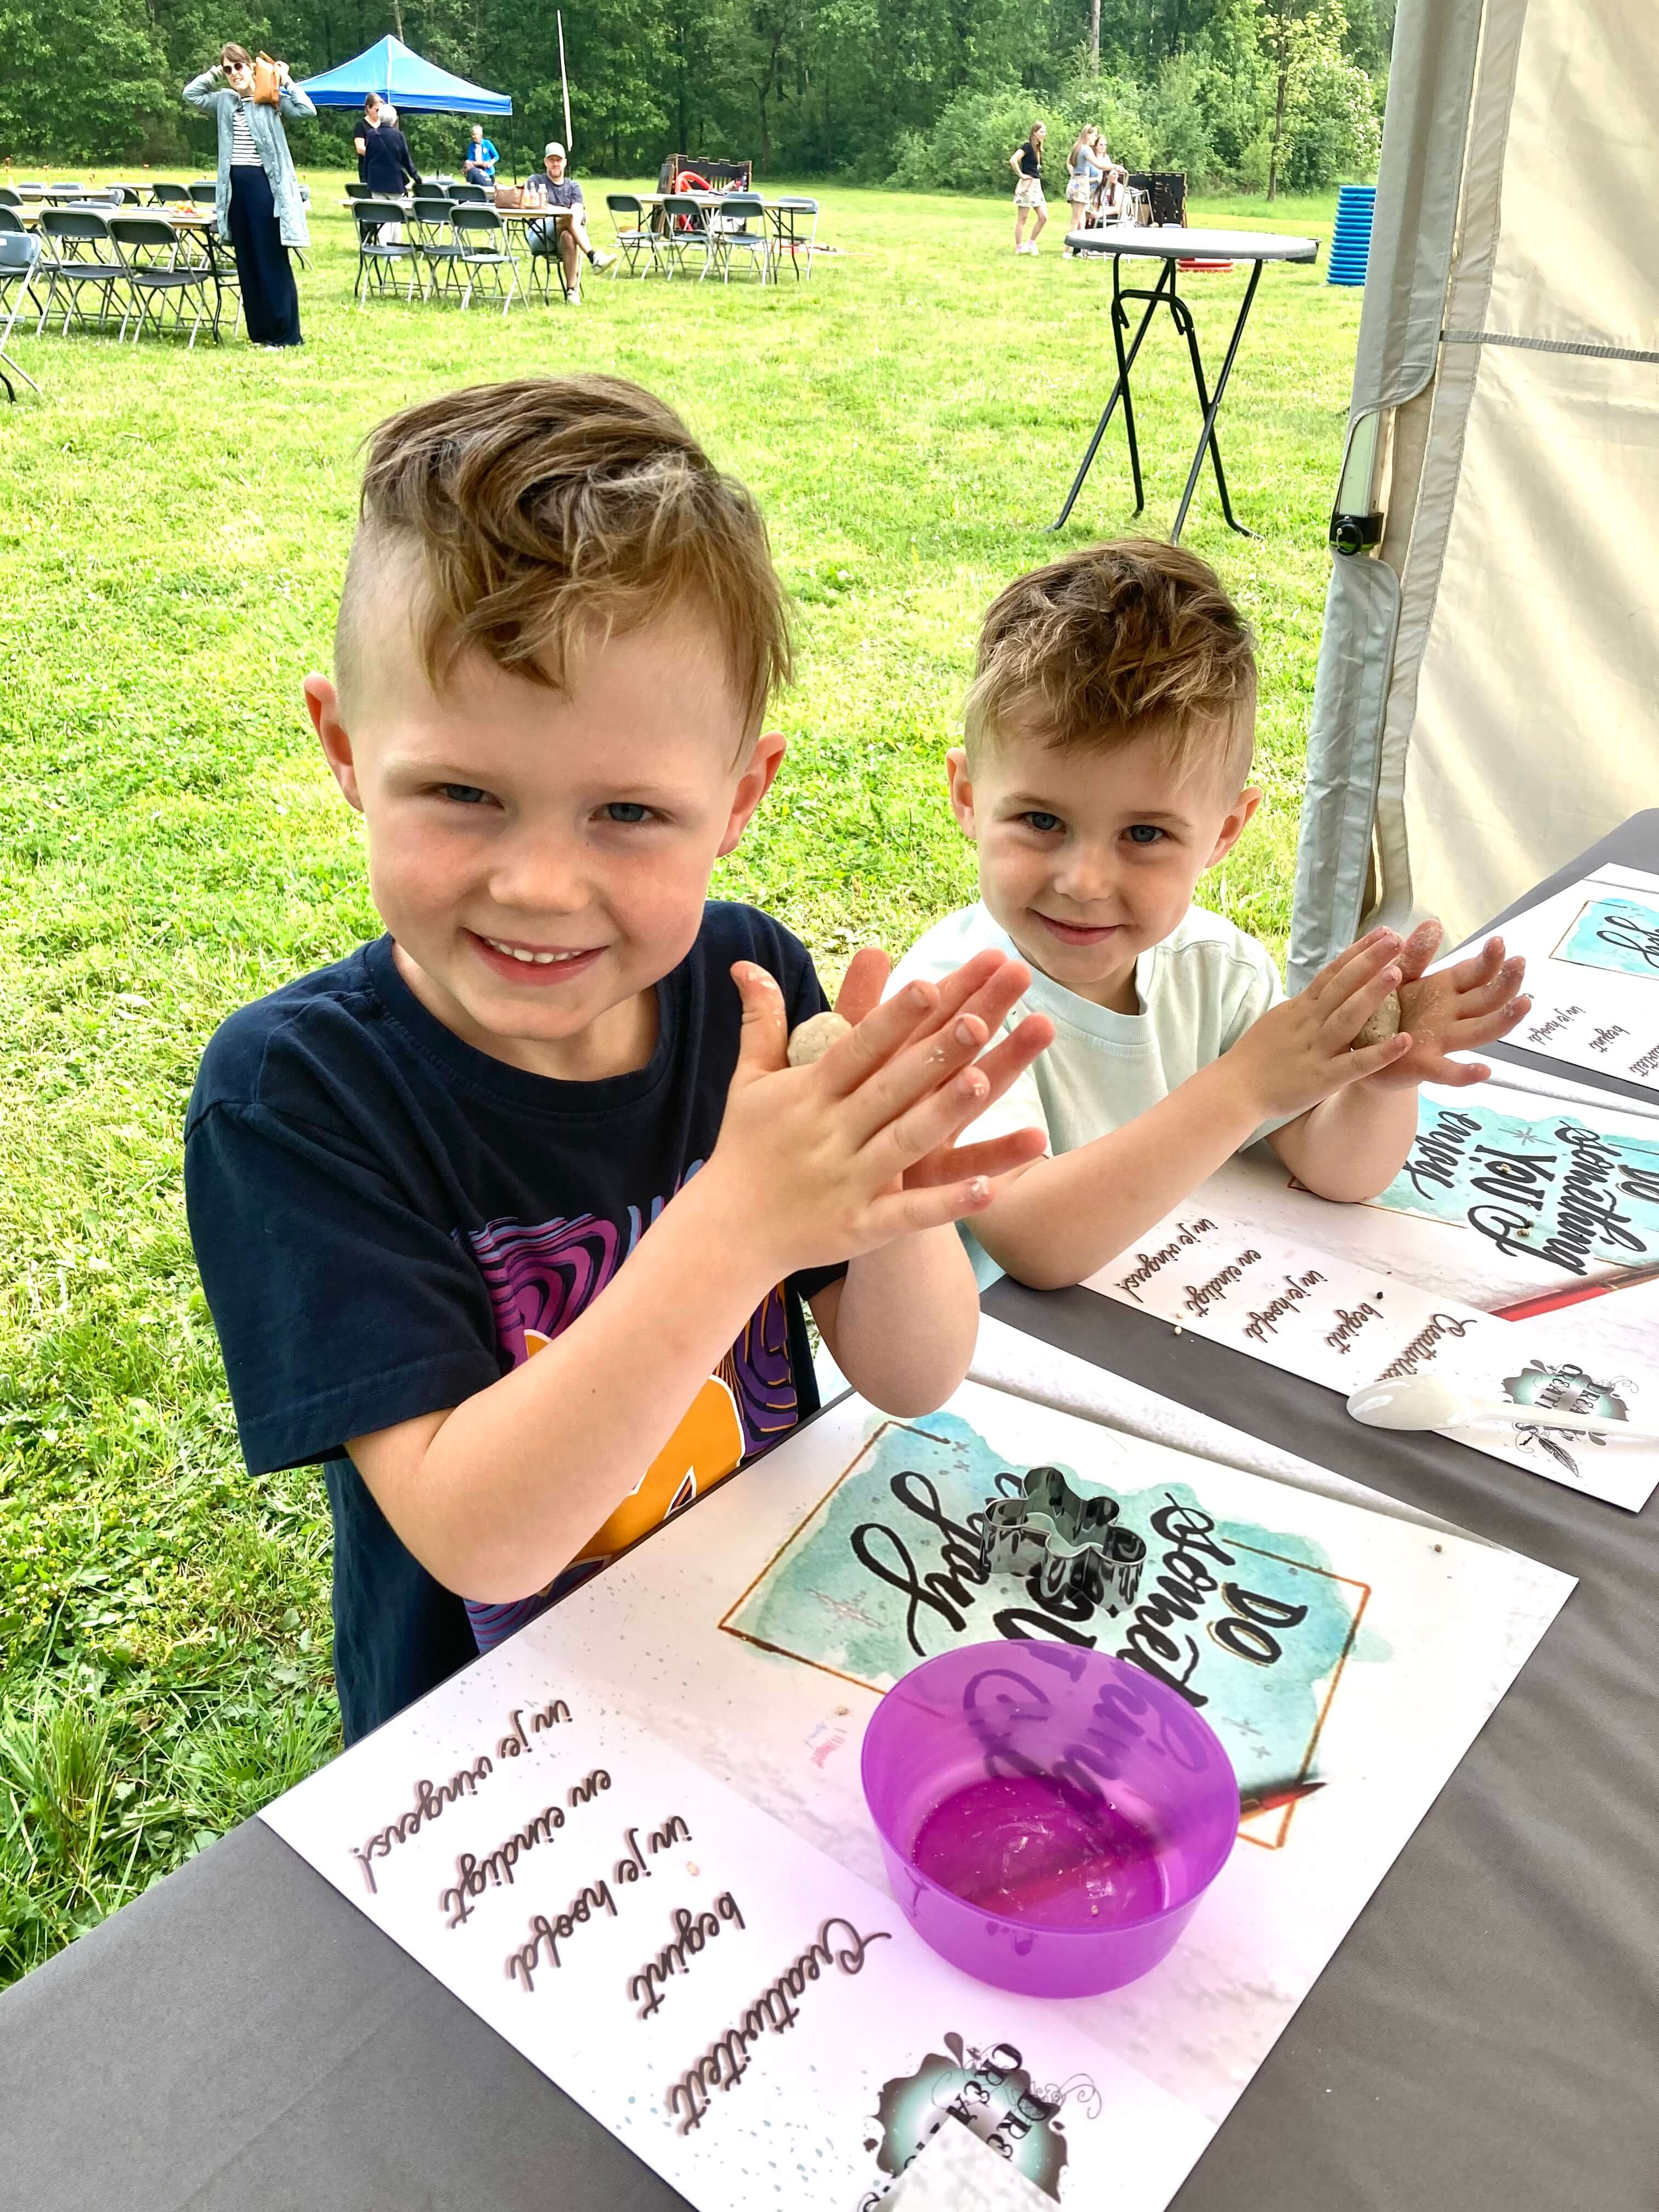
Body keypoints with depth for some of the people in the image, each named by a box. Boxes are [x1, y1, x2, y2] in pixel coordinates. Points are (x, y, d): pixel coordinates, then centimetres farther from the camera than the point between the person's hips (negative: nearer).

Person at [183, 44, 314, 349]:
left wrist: (286, 80, -6)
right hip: (235, 184, 6)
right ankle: (260, 332, 13)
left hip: (264, 183, -6)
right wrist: (214, 73, 15)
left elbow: (307, 110, -13)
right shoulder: (224, 101, 14)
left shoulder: (271, 99, 0)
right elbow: (191, 93, 19)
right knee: (247, 263, 7)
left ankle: (285, 334, -3)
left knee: (272, 260, -6)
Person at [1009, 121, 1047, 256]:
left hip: (1037, 185, 8)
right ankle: (1018, 248, 4)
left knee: (1044, 217, 3)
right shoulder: (1028, 146, -11)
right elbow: (1013, 160, -22)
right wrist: (1021, 175, -15)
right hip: (1027, 185, -8)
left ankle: (1031, 243, 14)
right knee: (1022, 219, -2)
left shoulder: (1038, 149, 14)